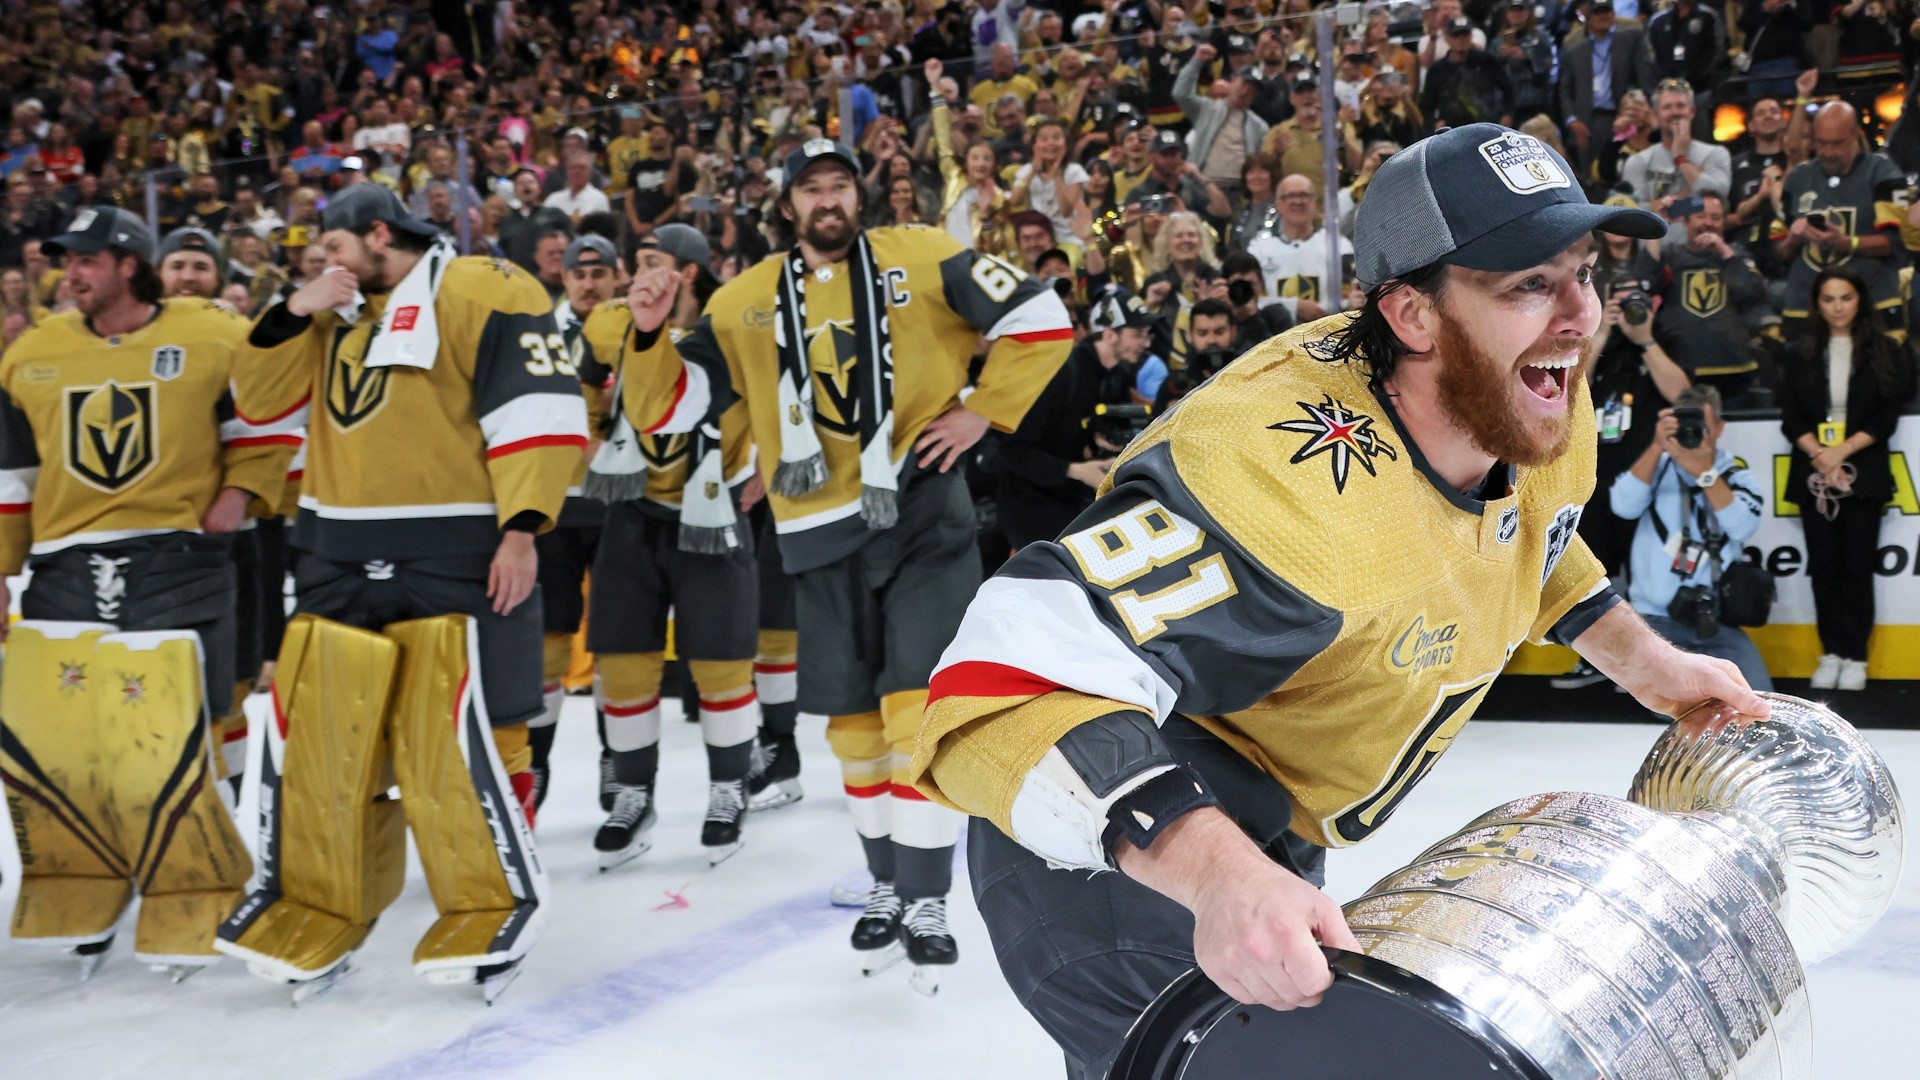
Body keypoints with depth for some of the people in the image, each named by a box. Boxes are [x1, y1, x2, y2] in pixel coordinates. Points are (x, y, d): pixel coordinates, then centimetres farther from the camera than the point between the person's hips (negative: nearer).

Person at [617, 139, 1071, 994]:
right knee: (854, 723, 11)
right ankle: (887, 883, 30)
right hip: (823, 537, 3)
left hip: (923, 510, -3)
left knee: (918, 708, -9)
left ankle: (926, 900, 2)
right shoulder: (745, 303, 6)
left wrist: (982, 411, -4)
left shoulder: (920, 259, 0)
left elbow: (1040, 320, 1)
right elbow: (664, 411, 5)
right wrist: (649, 334, -12)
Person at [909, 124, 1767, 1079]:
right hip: (1113, 855, -8)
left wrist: (1641, 660, 4)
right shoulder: (1285, 482, -38)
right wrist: (1215, 872, -55)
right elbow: (1005, 683, -45)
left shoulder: (1541, 414, -9)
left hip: (1266, 851, 9)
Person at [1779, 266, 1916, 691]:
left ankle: (1856, 656, 4)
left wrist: (1842, 451, -14)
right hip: (1814, 472, 2)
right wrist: (1819, 455, -13)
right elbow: (1790, 415, 2)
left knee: (1858, 564, -2)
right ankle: (1831, 653, 8)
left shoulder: (1885, 351, 2)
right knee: (1824, 563, 2)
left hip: (1864, 472, -2)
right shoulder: (1803, 352, 7)